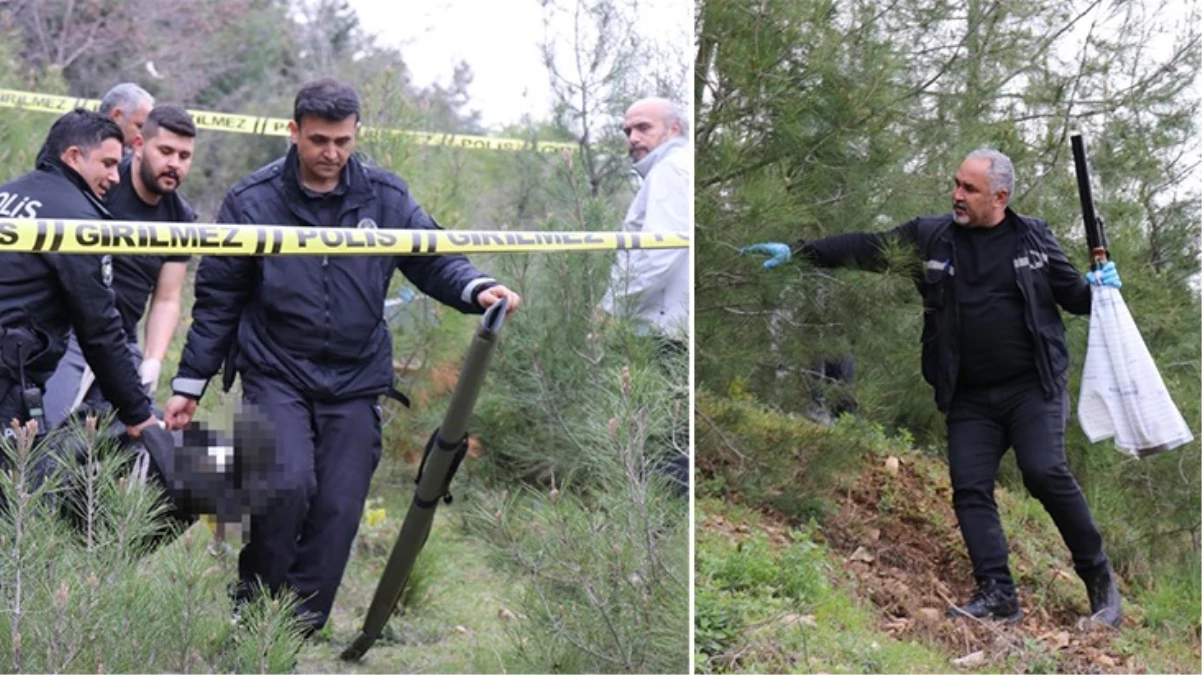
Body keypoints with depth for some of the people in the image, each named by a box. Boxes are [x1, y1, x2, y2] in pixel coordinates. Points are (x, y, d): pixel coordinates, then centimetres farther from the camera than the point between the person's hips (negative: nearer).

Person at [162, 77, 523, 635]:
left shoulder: (386, 198, 2)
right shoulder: (252, 200, -2)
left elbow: (434, 260, 8)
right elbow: (217, 298, 4)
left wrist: (477, 289, -15)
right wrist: (189, 384, 5)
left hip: (356, 382, 2)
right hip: (275, 375, -2)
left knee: (339, 507, -2)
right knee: (288, 485, -21)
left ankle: (301, 631, 13)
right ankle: (254, 604, 3)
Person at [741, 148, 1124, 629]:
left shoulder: (1034, 237, 4)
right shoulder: (931, 237, 5)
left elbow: (1071, 294, 14)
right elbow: (865, 247, 4)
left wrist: (1098, 288, -8)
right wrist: (796, 252, -3)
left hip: (1033, 388, -3)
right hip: (970, 399, 3)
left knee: (1045, 472, -17)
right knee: (970, 487, -5)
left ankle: (1099, 578, -1)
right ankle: (997, 595, -1)